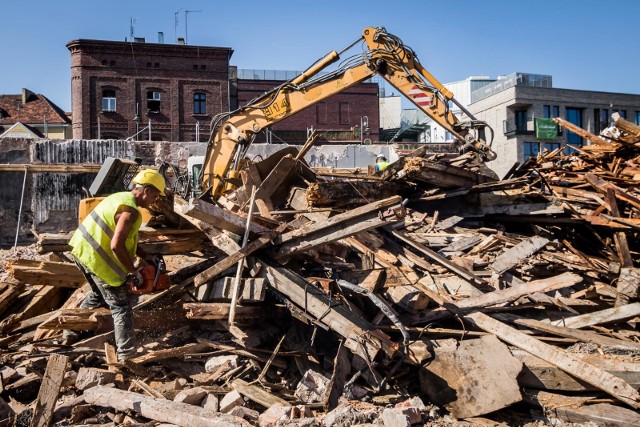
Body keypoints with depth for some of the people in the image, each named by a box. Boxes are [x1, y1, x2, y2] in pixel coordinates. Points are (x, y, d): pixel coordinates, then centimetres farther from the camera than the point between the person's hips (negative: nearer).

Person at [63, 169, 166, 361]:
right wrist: (133, 271, -14)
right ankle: (126, 353, -4)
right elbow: (117, 246, -26)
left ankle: (71, 332, 39)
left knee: (100, 295, 30)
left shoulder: (121, 197, 12)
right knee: (121, 306, -3)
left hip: (82, 250, 10)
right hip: (97, 258, -10)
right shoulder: (130, 211, -19)